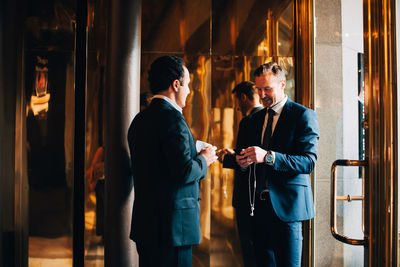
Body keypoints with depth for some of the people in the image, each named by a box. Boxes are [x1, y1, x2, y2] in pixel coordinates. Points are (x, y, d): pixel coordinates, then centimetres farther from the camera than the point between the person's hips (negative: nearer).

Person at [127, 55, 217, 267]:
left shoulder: (139, 120, 11)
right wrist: (203, 159, -2)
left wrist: (196, 158, 18)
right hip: (170, 225, -9)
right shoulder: (172, 118, -16)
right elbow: (184, 172, -22)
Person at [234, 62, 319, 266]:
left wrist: (268, 157, -26)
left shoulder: (303, 115, -3)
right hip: (258, 206, 6)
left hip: (286, 205, -5)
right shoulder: (253, 120, 15)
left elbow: (309, 161, -14)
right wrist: (242, 162, -8)